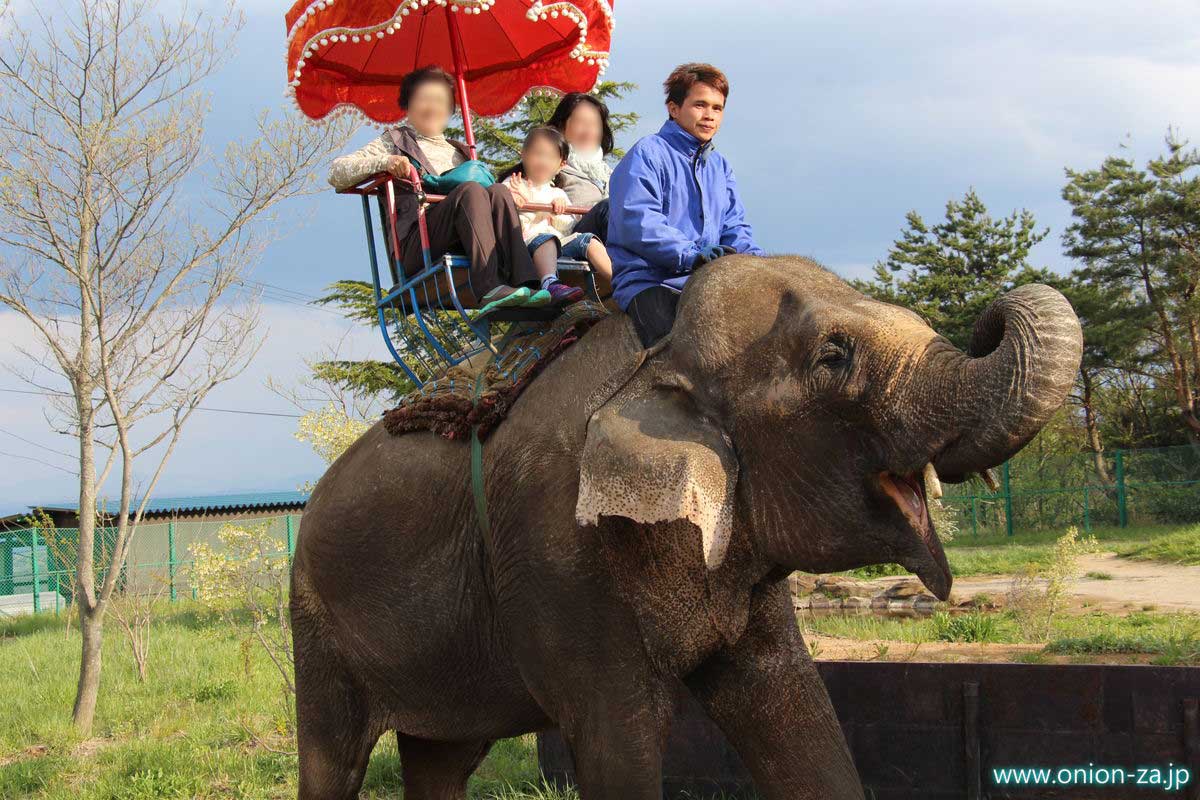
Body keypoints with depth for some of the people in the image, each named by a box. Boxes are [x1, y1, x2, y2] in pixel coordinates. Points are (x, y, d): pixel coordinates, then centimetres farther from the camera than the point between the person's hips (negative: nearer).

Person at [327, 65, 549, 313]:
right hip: (414, 246, -4)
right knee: (470, 189, -31)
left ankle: (523, 282, -44)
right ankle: (488, 290, -48)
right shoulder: (394, 141, 22)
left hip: (461, 245, 4)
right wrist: (384, 162, -8)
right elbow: (337, 174, 9)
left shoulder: (458, 151, 35)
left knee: (498, 191, -25)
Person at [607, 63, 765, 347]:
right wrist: (692, 255, -26)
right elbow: (637, 223, -12)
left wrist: (757, 260, -6)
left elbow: (735, 229, 19)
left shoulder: (720, 167, 26)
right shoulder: (648, 153, 2)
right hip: (650, 282, -6)